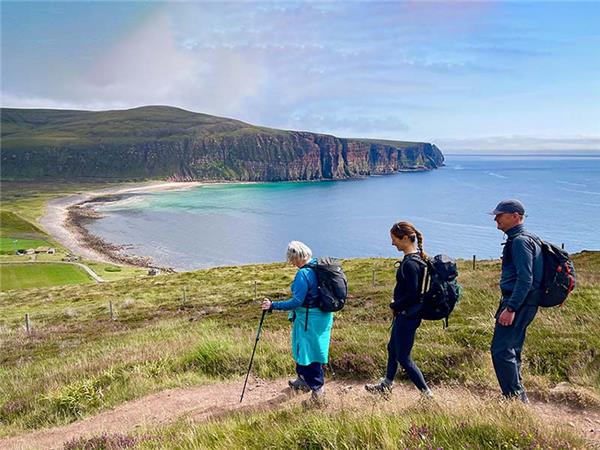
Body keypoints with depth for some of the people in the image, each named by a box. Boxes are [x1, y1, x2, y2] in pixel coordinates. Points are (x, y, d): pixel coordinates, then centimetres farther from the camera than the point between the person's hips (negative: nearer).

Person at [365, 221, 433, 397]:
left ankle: (426, 393, 13)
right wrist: (396, 305, 7)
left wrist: (394, 306, -11)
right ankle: (385, 386, 39)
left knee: (403, 358, 3)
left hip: (407, 316, -10)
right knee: (392, 348, 23)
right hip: (404, 314, 10)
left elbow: (412, 295, -26)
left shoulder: (410, 263, -24)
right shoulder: (416, 258, 6)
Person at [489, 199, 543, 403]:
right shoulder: (517, 239, 18)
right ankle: (519, 399, 24)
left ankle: (516, 398, -4)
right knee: (511, 351, 15)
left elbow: (525, 278, -23)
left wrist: (510, 308, -26)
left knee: (501, 350, -10)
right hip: (519, 304, 11)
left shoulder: (521, 240, -14)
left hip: (518, 303, -11)